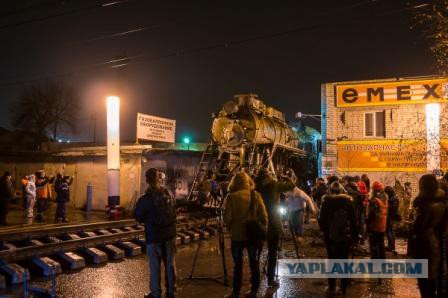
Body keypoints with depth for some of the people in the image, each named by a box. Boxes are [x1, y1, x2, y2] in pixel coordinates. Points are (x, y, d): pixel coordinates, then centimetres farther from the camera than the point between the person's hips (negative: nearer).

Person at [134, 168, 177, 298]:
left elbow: (138, 217, -5)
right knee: (170, 264, 15)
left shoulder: (144, 200, -20)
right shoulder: (169, 194, -8)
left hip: (153, 237, -4)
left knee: (155, 266, 9)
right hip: (170, 234, 4)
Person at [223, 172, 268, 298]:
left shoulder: (232, 196, -12)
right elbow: (264, 216, -5)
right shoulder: (256, 195, -4)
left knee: (238, 264, 9)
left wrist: (231, 226, 6)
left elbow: (227, 217, -13)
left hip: (237, 235, -2)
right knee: (254, 263, 14)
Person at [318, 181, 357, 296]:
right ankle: (343, 287, 13)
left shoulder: (326, 202, -7)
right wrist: (354, 235, 4)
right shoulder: (348, 201, -4)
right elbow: (353, 220, -3)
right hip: (345, 236, 1)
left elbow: (321, 220, -4)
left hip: (330, 236, -1)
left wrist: (324, 230, 13)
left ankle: (332, 288, 7)